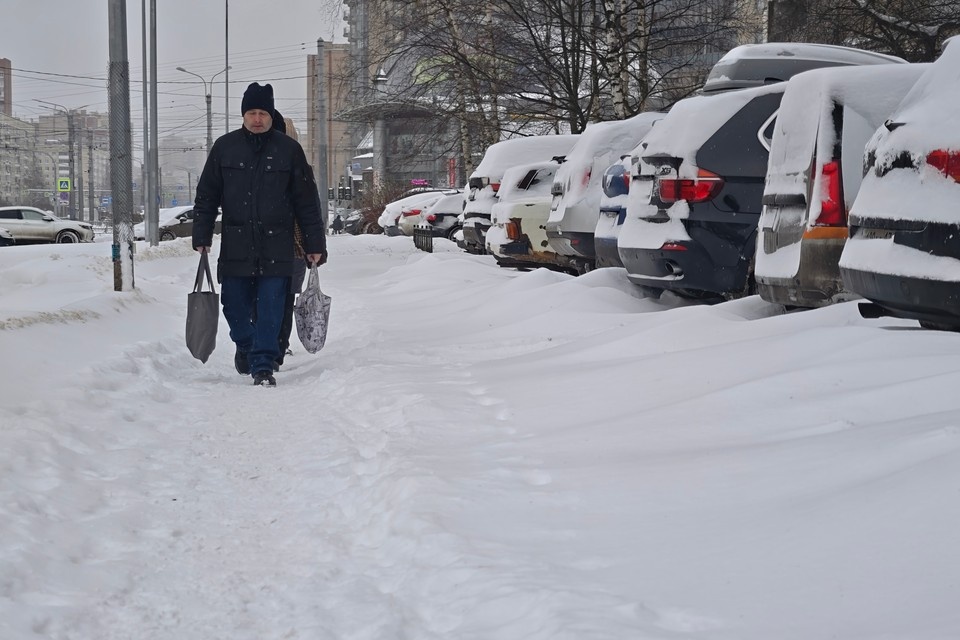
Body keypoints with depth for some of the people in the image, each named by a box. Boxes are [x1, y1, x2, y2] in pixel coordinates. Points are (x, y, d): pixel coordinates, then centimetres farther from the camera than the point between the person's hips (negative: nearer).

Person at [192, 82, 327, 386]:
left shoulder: (289, 149, 3)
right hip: (235, 246, 2)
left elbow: (307, 201, 6)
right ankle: (244, 345, 36)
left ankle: (262, 365, 1)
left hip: (276, 246, -1)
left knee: (270, 310, -5)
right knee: (235, 306, 9)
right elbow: (206, 196, 10)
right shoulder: (224, 147, 5)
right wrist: (201, 236, 5)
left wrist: (314, 244, 4)